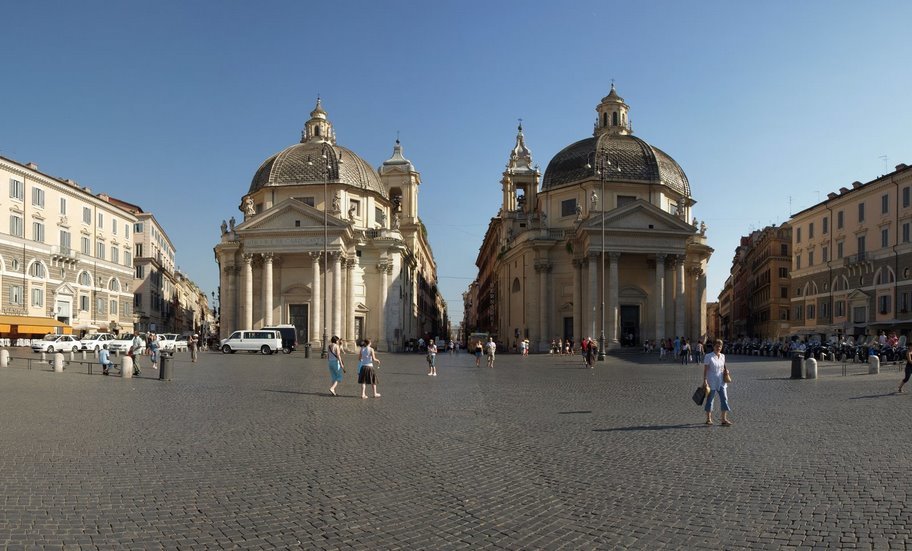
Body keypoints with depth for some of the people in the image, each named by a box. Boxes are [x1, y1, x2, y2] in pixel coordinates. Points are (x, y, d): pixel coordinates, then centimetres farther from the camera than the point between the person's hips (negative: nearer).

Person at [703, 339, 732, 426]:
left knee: (724, 398, -3)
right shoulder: (708, 356, -8)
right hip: (711, 382, -5)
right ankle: (709, 419, 16)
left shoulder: (722, 356, 8)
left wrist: (725, 371, -1)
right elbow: (705, 369, -10)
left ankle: (724, 419, 1)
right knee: (709, 399, 5)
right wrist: (705, 380, -16)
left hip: (721, 382, 5)